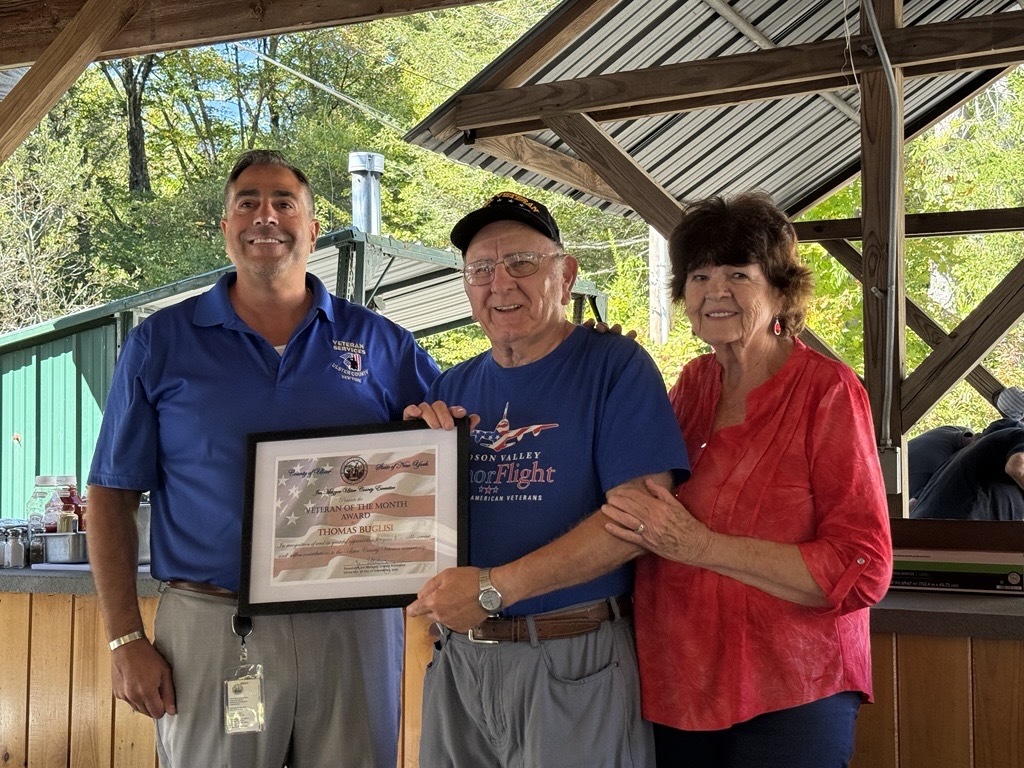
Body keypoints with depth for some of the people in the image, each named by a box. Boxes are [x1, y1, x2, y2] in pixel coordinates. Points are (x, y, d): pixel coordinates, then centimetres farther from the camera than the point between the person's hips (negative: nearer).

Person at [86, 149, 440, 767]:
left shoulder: (381, 344, 5)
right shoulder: (161, 344, 3)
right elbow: (113, 495, 4)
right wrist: (126, 639, -2)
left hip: (353, 627, 1)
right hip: (210, 630, -1)